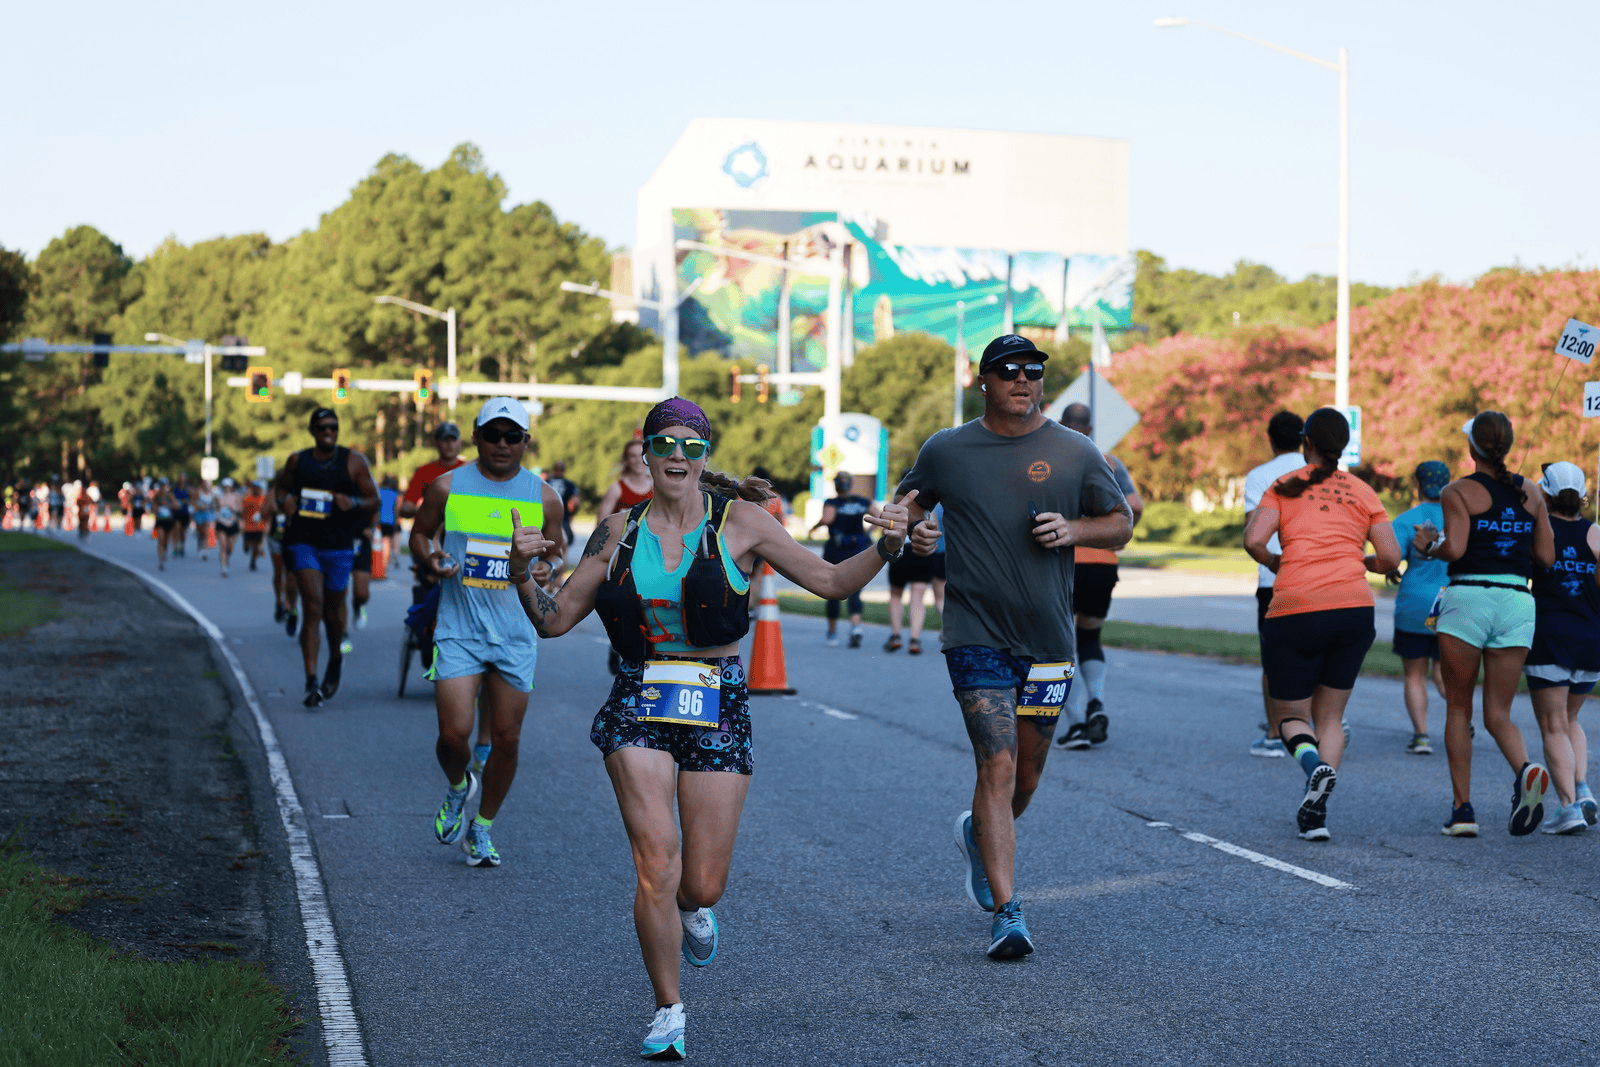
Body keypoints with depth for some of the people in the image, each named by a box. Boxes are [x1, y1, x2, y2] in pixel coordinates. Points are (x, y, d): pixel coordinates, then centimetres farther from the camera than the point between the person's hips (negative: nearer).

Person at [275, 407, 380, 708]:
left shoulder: (354, 461, 2)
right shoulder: (298, 461, 6)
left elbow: (374, 500, 3)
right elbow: (282, 488, 22)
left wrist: (353, 502, -18)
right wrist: (286, 501, -2)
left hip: (339, 546, 0)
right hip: (304, 543, 0)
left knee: (333, 611, 12)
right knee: (313, 607, -14)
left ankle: (335, 660, 43)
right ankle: (311, 682, -15)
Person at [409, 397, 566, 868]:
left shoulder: (543, 498, 3)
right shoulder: (447, 487, 0)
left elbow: (555, 553, 14)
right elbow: (419, 533, 13)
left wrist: (542, 570, -10)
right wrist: (429, 557, -9)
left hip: (516, 634, 2)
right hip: (459, 629, -1)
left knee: (506, 739, 4)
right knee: (454, 733, -11)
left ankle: (482, 827, 24)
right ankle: (458, 786, 24)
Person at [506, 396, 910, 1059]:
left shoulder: (738, 522, 0)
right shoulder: (618, 533, 5)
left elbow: (829, 581, 1)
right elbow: (555, 619, 9)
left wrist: (884, 549, -16)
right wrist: (524, 573, -10)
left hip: (718, 707, 0)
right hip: (638, 708, 0)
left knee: (702, 883, 0)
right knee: (657, 863, -14)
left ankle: (694, 907, 41)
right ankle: (668, 1011, 4)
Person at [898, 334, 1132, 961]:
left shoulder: (1075, 453, 5)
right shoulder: (946, 451, 4)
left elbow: (1120, 526, 11)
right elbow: (907, 506, 17)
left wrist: (1073, 529, -10)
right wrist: (914, 531, -6)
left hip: (1048, 639, 2)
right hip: (976, 635, -2)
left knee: (1027, 775, 12)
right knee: (997, 767, -14)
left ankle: (978, 835, 45)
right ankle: (1007, 912, -12)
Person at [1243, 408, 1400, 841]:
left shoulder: (1285, 487, 7)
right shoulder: (1363, 492, 12)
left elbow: (1254, 540, -7)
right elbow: (1390, 557, 6)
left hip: (1295, 610, -2)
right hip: (1354, 606, 2)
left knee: (1290, 715, 11)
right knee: (1329, 715, 15)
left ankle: (1314, 763, -22)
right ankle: (1316, 812, -1)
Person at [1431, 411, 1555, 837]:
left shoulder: (1458, 492, -2)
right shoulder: (1531, 493, 11)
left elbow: (1454, 548, -14)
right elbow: (1546, 556, 9)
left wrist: (1432, 546, 7)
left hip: (1468, 597, -3)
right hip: (1517, 602, 3)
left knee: (1458, 709, 9)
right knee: (1498, 714, 7)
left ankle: (1462, 809, 4)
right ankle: (1525, 769, -24)